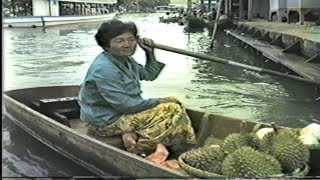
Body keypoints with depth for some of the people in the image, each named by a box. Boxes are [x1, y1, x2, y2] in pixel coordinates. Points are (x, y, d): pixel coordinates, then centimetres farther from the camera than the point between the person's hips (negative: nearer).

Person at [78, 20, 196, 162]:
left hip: (122, 112, 10)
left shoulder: (126, 60, 6)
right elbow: (124, 105, -26)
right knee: (171, 109, -14)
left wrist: (150, 53, 5)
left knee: (172, 104, 12)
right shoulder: (104, 69, -24)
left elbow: (149, 75, 21)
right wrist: (158, 102, -16)